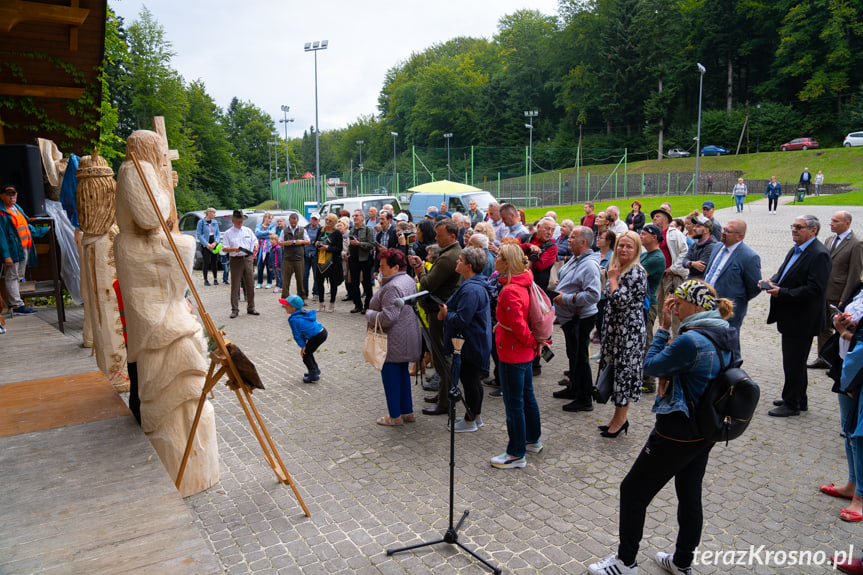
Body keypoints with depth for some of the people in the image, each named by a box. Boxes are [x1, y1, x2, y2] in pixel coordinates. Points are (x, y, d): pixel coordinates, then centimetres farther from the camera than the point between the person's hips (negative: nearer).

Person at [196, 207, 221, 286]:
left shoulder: (215, 222, 10)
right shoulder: (201, 222, -4)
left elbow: (218, 233, 10)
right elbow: (198, 234, -7)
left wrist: (215, 242, -6)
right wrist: (207, 244, -13)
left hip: (214, 244, 4)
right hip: (205, 245, -4)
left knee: (215, 262, 5)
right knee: (206, 262, -3)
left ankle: (215, 279, 15)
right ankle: (205, 280, 7)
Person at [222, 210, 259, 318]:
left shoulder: (248, 231, 12)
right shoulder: (228, 233, 1)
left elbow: (255, 241, 20)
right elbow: (224, 249, -3)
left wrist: (255, 247, -2)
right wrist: (234, 249, -20)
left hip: (248, 259, 3)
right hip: (236, 260, -3)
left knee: (250, 285, 7)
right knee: (235, 286, -2)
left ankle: (251, 308, 17)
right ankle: (235, 310, 5)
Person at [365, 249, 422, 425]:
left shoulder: (392, 288, -23)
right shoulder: (409, 280, 10)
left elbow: (388, 317, -28)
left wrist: (369, 314, -11)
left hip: (393, 343, -10)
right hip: (407, 341, 10)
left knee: (390, 375, 2)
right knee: (402, 373, 18)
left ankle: (395, 416, 12)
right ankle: (407, 412, 27)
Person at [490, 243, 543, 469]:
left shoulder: (510, 291, -25)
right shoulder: (523, 285, 6)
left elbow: (518, 325, -27)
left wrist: (531, 342, -11)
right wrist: (535, 341, 14)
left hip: (513, 354, -10)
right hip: (526, 352, 10)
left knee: (514, 403, 1)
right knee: (527, 396, 22)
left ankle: (516, 454, 13)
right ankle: (533, 440, 38)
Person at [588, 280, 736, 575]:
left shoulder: (691, 341, -26)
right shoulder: (722, 337, 3)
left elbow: (652, 366, -14)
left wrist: (664, 328, -9)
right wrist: (670, 333, -2)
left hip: (677, 433, -9)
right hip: (705, 431, 9)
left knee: (633, 490, 6)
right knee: (690, 496, 21)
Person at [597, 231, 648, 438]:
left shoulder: (636, 272, -16)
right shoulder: (618, 268, 11)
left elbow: (621, 300, -25)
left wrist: (612, 278, -15)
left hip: (629, 331, -9)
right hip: (614, 328, 9)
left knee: (624, 370, 0)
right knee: (615, 369, 14)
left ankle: (621, 418, 14)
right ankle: (618, 416, 26)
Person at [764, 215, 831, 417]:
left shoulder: (819, 255, -18)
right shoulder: (795, 250, 11)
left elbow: (814, 289, -24)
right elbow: (783, 272, 19)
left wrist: (782, 293, -23)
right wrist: (772, 282, -2)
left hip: (802, 321, -10)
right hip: (791, 318, 10)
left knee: (794, 363, 1)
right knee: (795, 361, 20)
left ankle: (792, 404, 13)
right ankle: (800, 400, 34)